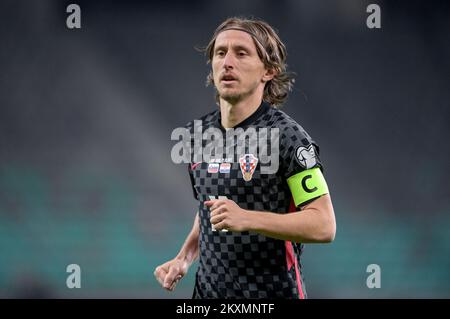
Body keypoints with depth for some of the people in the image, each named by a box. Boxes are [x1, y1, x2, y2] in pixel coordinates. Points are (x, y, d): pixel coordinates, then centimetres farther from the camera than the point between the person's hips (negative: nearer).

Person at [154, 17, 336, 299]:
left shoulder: (288, 136, -14)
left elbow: (323, 226, -18)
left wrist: (245, 219, -27)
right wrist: (184, 259, 5)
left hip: (272, 293, -6)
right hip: (209, 290, 6)